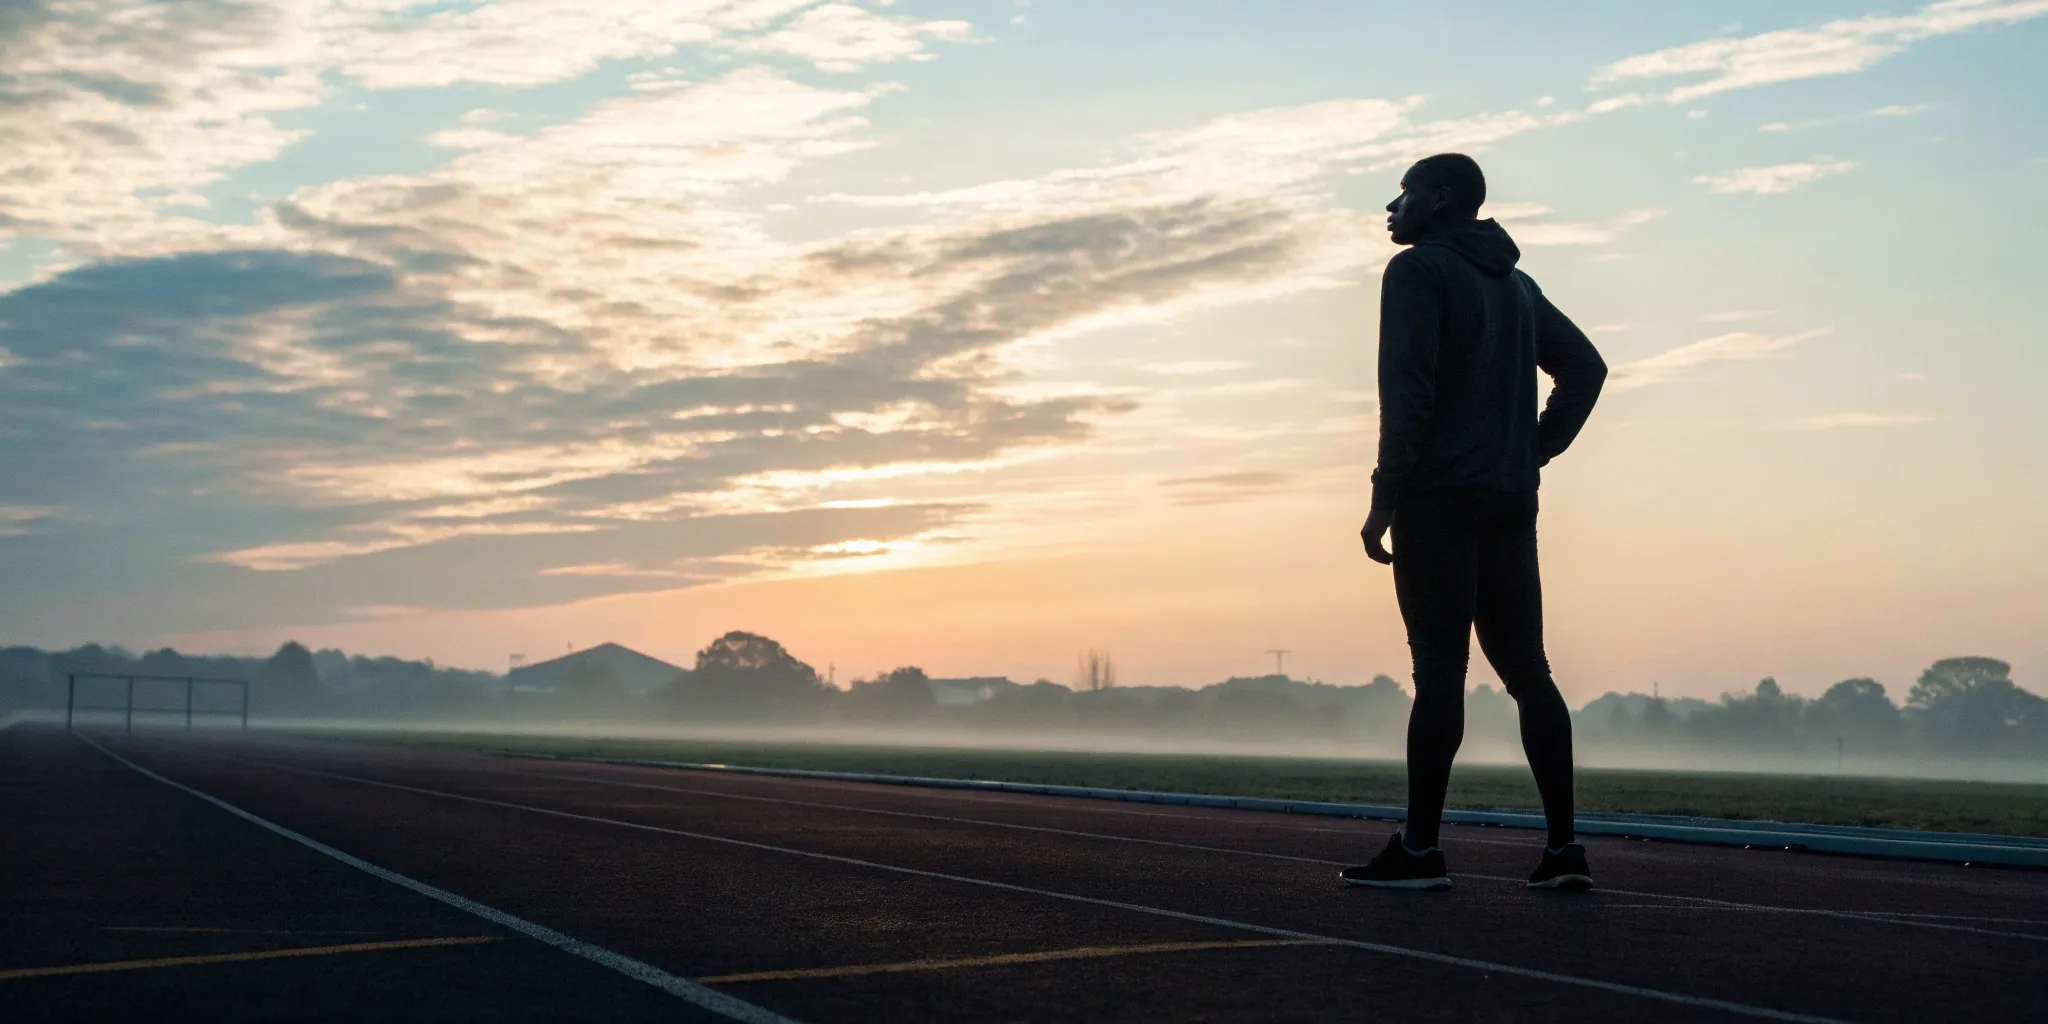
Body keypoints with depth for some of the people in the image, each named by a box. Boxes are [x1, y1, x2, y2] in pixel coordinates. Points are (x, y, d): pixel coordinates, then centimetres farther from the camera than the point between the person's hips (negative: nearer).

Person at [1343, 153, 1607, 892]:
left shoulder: (1418, 269, -3)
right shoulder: (1514, 283, 21)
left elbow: (1407, 392, -14)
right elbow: (1586, 366, 22)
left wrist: (1386, 497, -13)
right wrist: (1538, 449, 15)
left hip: (1439, 498, -7)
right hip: (1511, 501, 7)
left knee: (1439, 672, -8)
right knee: (1527, 671, 6)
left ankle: (1418, 850, -6)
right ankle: (1562, 847, 4)